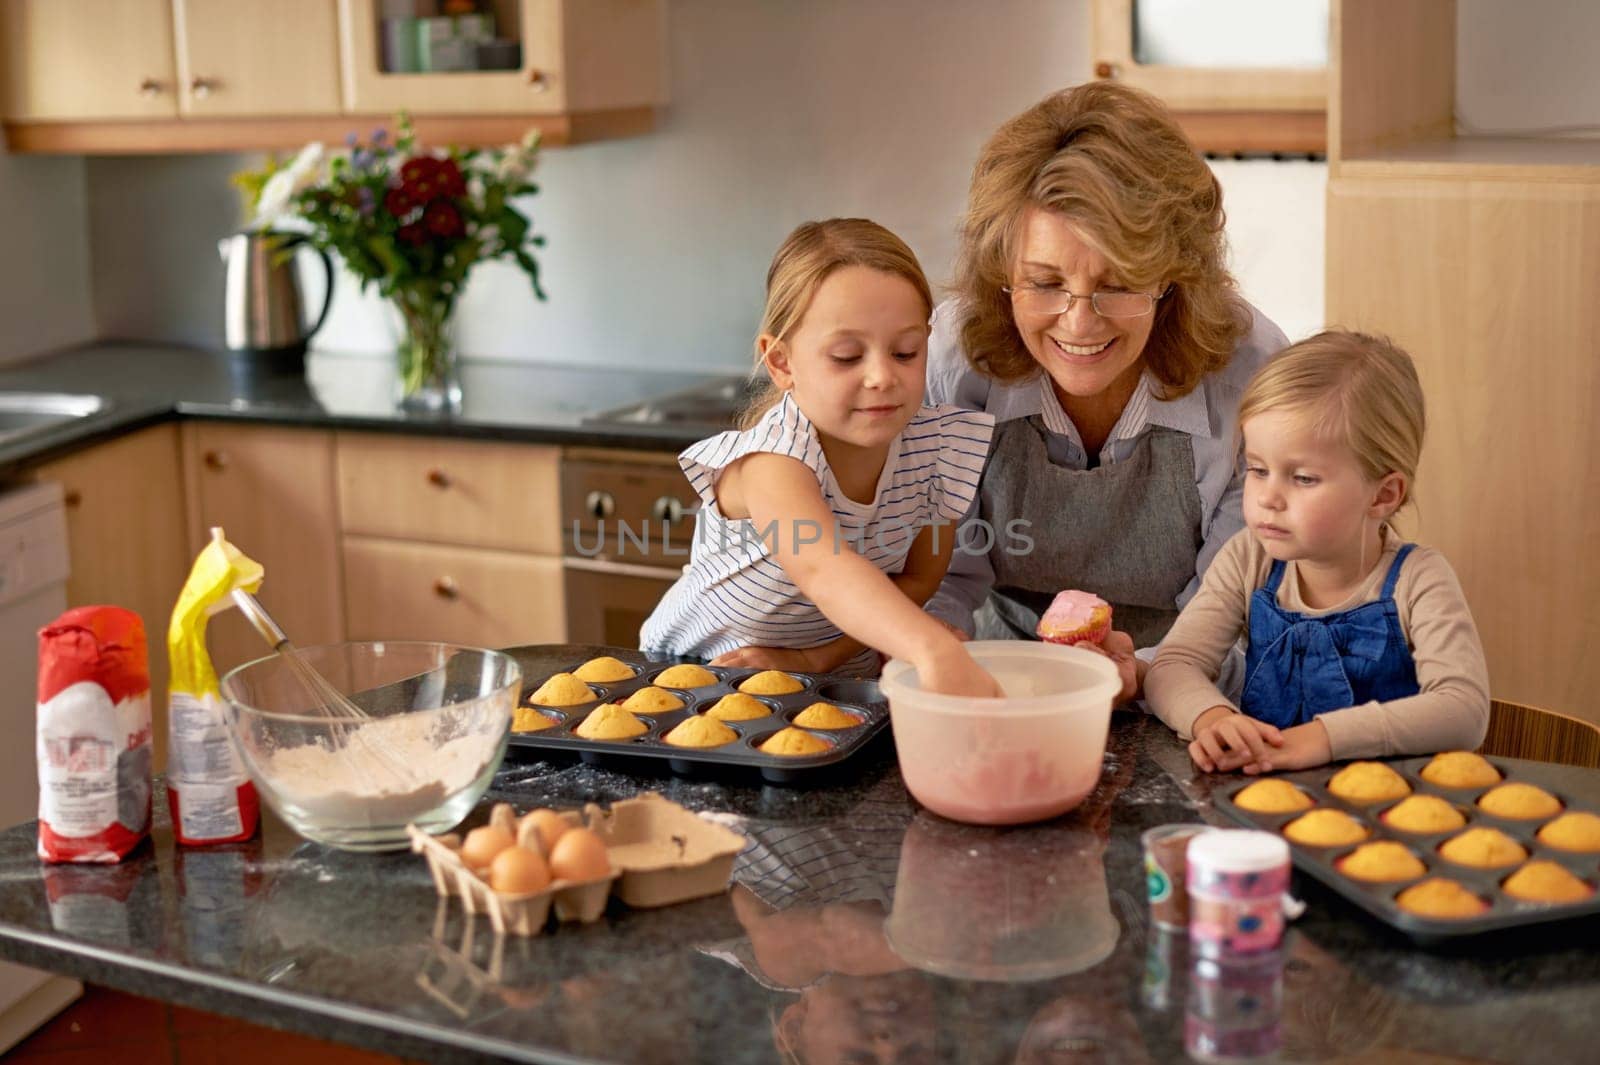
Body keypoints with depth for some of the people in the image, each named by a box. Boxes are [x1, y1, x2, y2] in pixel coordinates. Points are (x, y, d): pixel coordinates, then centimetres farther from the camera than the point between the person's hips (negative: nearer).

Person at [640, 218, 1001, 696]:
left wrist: (813, 657, -14)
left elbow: (919, 578, 0)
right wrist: (933, 651, -63)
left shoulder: (938, 446, -12)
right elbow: (823, 570, -46)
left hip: (839, 677, 3)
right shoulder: (773, 457, -28)